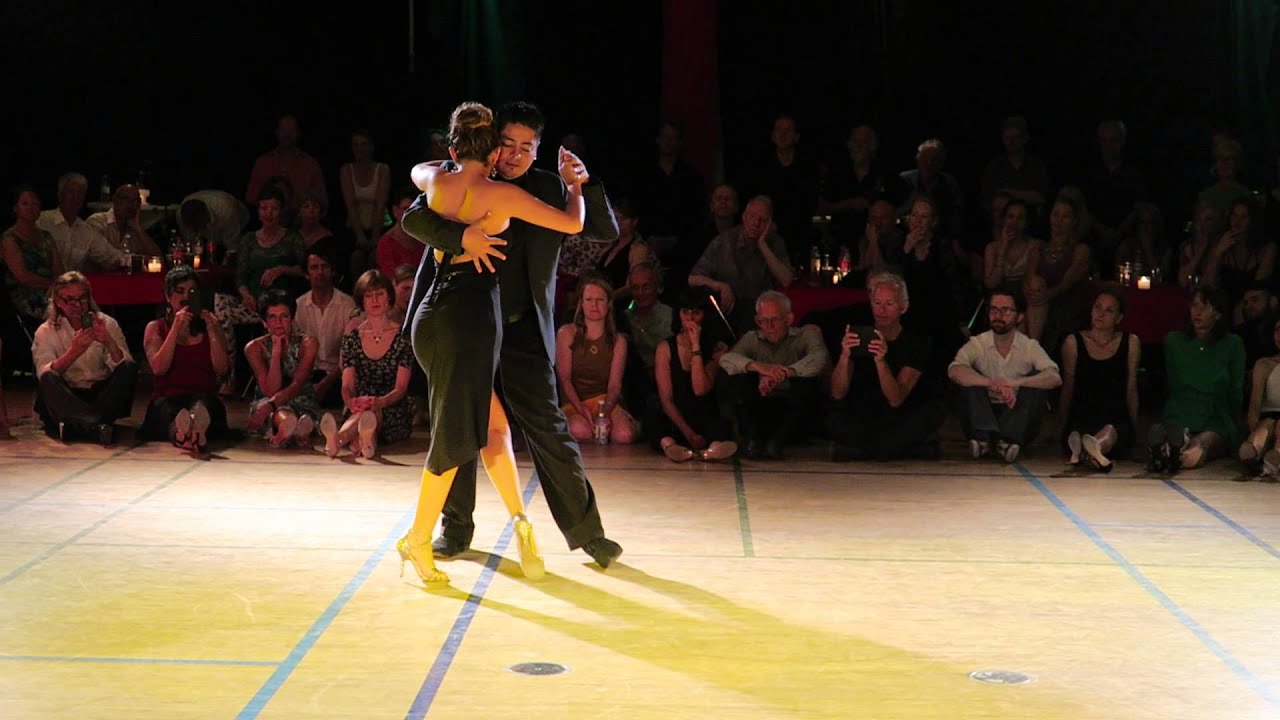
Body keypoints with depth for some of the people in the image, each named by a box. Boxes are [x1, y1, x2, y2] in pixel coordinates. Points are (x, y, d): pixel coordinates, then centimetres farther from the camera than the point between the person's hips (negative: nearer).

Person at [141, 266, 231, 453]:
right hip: (167, 398, 0)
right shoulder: (155, 328, 18)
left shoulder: (210, 325, 21)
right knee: (166, 410, -38)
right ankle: (179, 431, -75)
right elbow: (159, 368, 0)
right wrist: (176, 328, -4)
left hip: (204, 397, 0)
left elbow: (222, 369, 7)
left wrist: (211, 329, 0)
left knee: (203, 402, -38)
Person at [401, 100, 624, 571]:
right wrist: (460, 236, -32)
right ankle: (456, 528, 26)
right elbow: (413, 219, -13)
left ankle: (586, 530, 4)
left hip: (523, 330, -1)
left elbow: (607, 232, -1)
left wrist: (584, 186, -18)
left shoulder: (549, 189, 1)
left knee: (547, 428, -4)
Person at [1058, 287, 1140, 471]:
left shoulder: (1131, 343, 10)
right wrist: (1063, 427, 12)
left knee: (1110, 432, -40)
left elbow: (1131, 390, 13)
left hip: (1117, 420, -1)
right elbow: (1067, 389, 13)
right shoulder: (1073, 342, 8)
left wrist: (1133, 427, 12)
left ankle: (1084, 452, -71)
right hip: (1081, 418, 1)